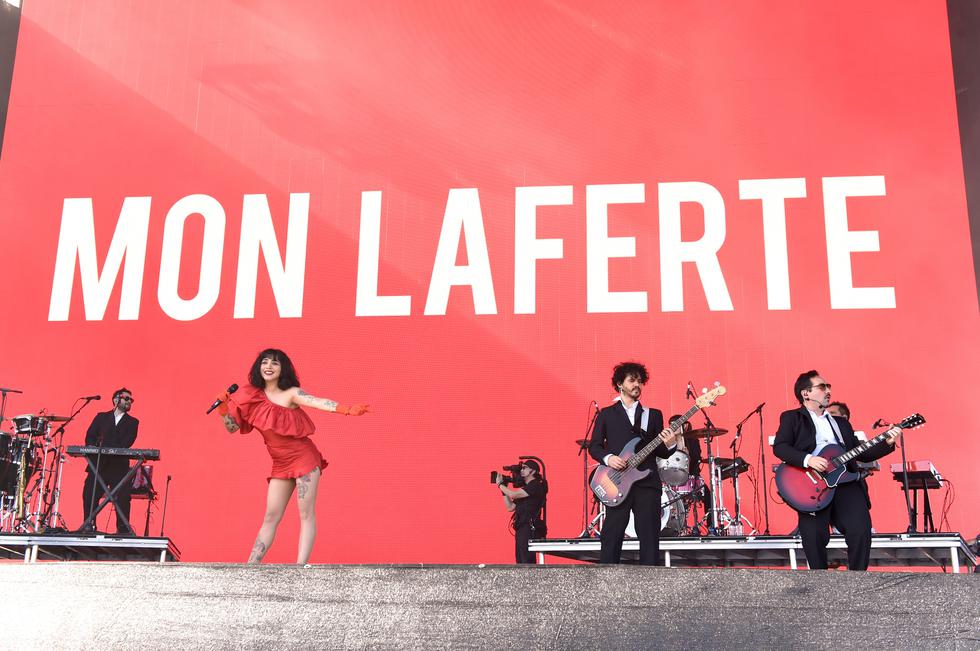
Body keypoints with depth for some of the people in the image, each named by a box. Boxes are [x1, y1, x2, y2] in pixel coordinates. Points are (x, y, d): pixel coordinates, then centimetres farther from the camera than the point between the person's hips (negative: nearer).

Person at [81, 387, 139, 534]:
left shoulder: (132, 422, 14)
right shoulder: (101, 417, 18)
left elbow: (127, 443, -2)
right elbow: (90, 436, 8)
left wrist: (104, 447, -17)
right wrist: (93, 448, -15)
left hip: (119, 467, -1)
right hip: (98, 464, 1)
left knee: (122, 498, -9)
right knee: (89, 494, -6)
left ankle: (123, 529, -2)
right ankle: (88, 526, 5)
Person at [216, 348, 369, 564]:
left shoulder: (291, 394, -8)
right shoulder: (253, 396, 5)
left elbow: (319, 402, -24)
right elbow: (232, 427, 11)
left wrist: (347, 409, -40)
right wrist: (223, 408, -6)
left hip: (304, 457, -5)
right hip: (280, 465, 5)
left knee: (306, 514, -6)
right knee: (271, 517, 6)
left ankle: (300, 566, -10)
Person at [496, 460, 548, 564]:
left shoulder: (536, 485, -6)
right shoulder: (525, 488, 22)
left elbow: (513, 494, -13)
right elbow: (510, 507, 21)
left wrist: (500, 484, 2)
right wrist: (503, 489, 15)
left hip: (529, 529, -9)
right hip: (521, 529, 9)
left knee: (526, 562, -13)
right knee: (520, 562, 8)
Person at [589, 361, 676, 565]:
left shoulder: (654, 415, 15)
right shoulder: (606, 414, 11)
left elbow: (661, 453, 12)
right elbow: (594, 445, 7)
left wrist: (668, 445, -10)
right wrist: (607, 457, -13)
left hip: (647, 482, 2)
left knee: (650, 537, 0)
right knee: (612, 536, -3)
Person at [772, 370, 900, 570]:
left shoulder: (841, 422, 29)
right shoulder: (792, 418, 13)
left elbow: (861, 453, 24)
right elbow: (779, 447, -3)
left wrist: (887, 443, 9)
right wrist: (808, 459, -17)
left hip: (844, 481, 4)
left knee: (861, 531, -18)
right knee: (814, 535, -21)